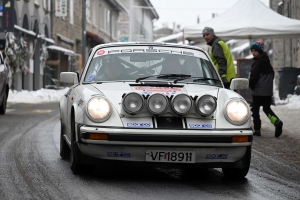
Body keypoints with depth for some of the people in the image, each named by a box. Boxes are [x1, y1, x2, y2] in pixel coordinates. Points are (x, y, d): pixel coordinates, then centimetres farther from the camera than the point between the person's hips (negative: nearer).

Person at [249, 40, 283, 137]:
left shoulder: (257, 63, -14)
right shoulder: (267, 62, 12)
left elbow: (253, 77, -16)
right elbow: (272, 74, 20)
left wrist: (251, 85, 1)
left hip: (258, 91, -7)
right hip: (268, 90, 7)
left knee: (255, 109, 2)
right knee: (267, 108, 12)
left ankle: (257, 129, 1)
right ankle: (277, 122, -12)